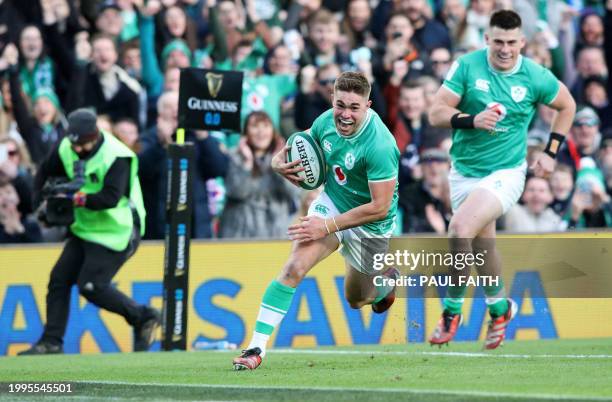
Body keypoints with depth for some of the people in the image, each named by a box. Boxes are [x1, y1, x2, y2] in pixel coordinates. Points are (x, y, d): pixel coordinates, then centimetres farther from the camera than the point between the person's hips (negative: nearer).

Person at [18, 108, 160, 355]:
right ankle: (51, 342, 6)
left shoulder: (116, 157, -23)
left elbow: (110, 198, -33)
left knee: (91, 286, -13)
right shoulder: (66, 149, -2)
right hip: (85, 229, 8)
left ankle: (144, 318, 2)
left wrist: (76, 199, -38)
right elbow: (46, 173, 15)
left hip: (116, 232, -8)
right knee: (59, 279, 2)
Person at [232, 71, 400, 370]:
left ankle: (390, 278, 52)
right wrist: (279, 161, -15)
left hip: (370, 227, -4)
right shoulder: (326, 121, -13)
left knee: (356, 300, 17)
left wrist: (327, 226, -27)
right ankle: (256, 347, -20)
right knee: (294, 267, -21)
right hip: (331, 202, 4)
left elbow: (379, 207, -30)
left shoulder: (379, 145, -33)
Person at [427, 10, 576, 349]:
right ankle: (500, 308, 39)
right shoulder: (467, 66, -8)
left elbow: (567, 105, 12)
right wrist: (472, 120, -28)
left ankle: (452, 310, -7)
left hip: (505, 172, -3)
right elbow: (436, 113, -10)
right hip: (464, 172, 3)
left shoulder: (535, 77, -7)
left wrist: (550, 153, 8)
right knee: (482, 243, 12)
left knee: (460, 229, -23)